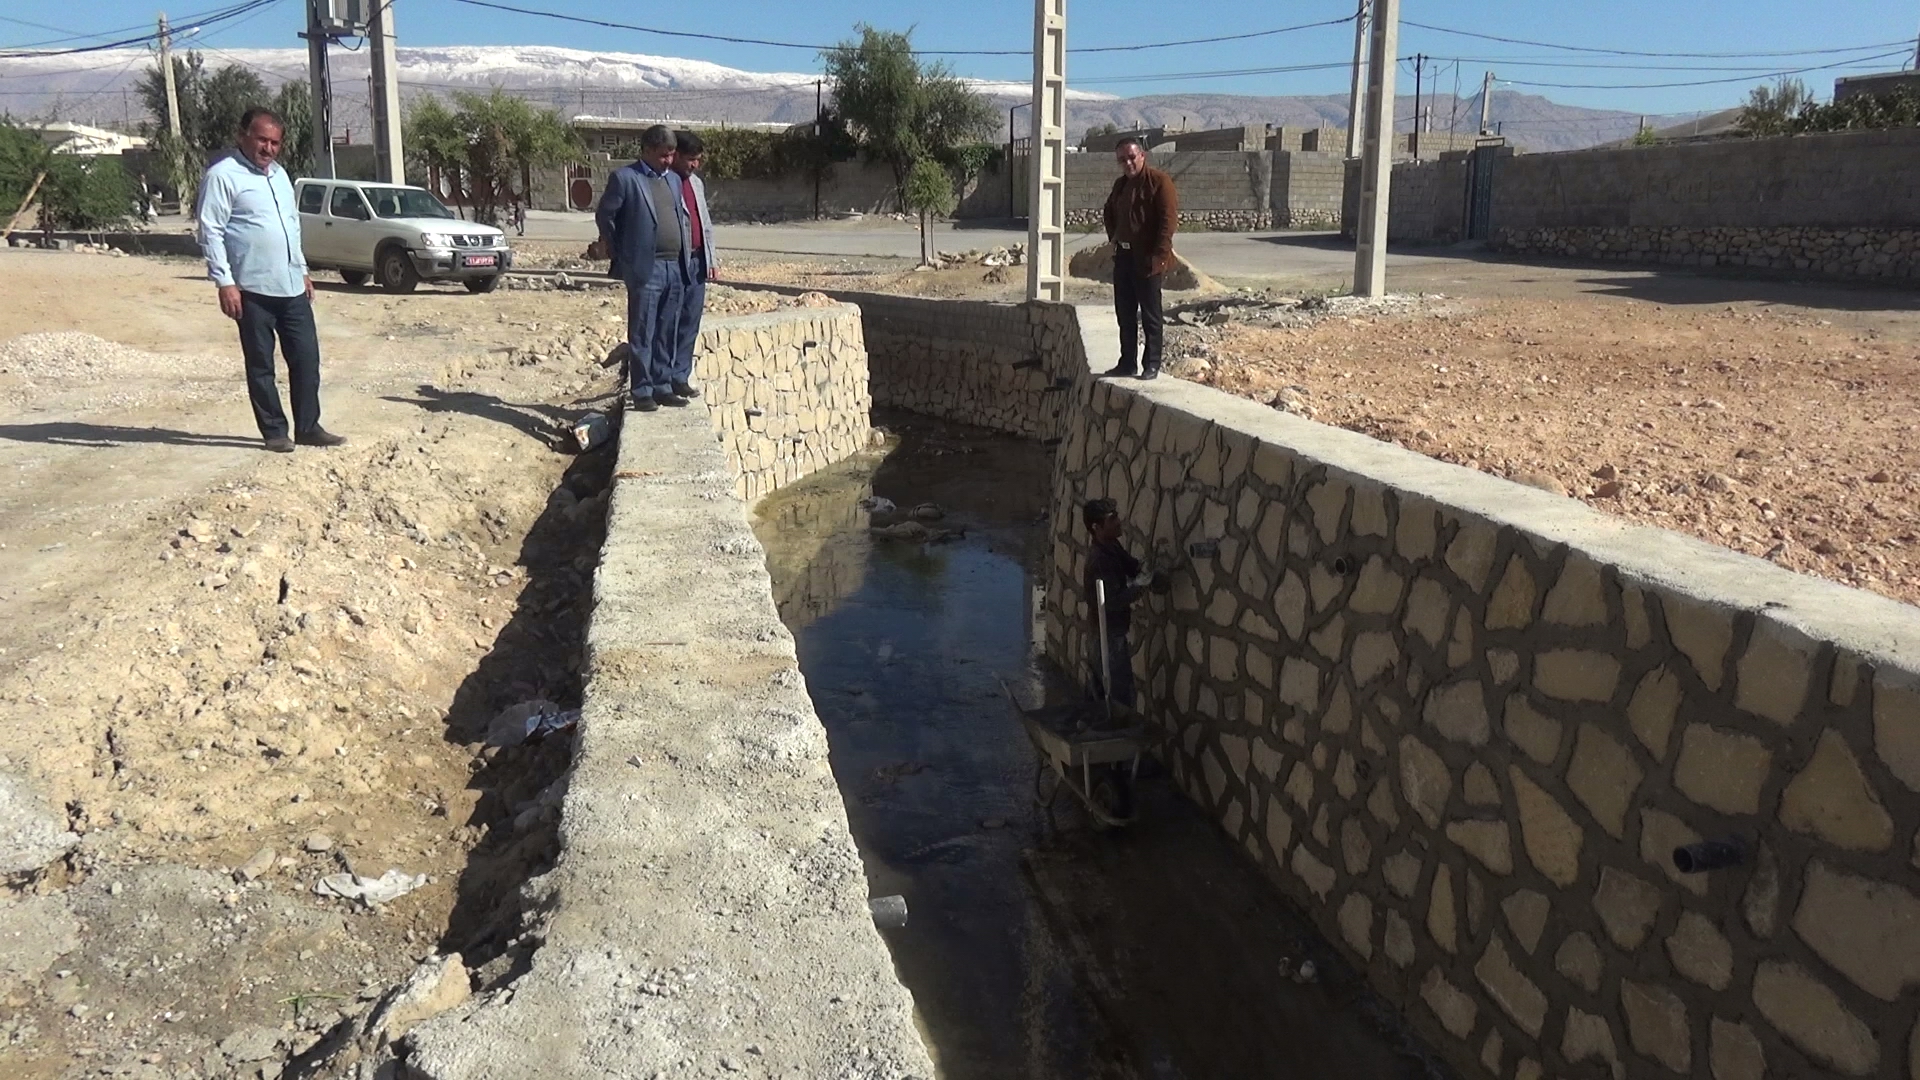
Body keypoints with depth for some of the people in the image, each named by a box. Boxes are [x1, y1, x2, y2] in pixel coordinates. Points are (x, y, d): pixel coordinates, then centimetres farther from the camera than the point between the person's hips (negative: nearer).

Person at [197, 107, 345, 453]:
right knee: (261, 364, 2)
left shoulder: (279, 174, 17)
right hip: (252, 289, -7)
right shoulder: (223, 175, -7)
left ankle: (308, 427, 14)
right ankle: (275, 432, 9)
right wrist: (225, 282, -17)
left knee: (307, 357, 6)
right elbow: (210, 231, -11)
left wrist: (302, 269, 22)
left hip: (292, 286, 7)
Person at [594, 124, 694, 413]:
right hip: (645, 268, -6)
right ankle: (641, 391, 4)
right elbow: (604, 216, 0)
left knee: (667, 334, 9)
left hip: (675, 267, 6)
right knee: (642, 334, -2)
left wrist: (684, 254, 16)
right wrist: (619, 255, 3)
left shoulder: (673, 179, 17)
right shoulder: (624, 178, -3)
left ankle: (663, 387, 17)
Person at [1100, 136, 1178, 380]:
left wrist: (1158, 255, -20)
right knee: (1125, 313, 11)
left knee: (1150, 314, -1)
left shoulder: (1159, 181, -9)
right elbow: (1110, 213, 33)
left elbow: (1169, 219, -15)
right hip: (1123, 256, 8)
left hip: (1147, 259, -8)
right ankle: (1127, 363, 19)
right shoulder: (1120, 185, 15)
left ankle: (1152, 365, 5)